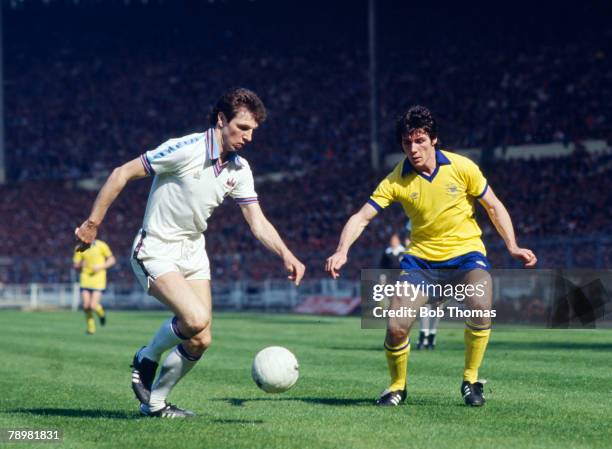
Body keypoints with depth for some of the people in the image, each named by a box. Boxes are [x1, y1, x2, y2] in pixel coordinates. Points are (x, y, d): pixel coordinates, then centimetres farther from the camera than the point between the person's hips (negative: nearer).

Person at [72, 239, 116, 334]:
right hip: (85, 280, 3)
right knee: (86, 306, -6)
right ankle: (91, 327, 17)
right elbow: (75, 265, 8)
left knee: (93, 306, -13)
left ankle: (101, 313, 23)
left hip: (98, 281, -3)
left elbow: (112, 260, 1)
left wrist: (100, 267, -13)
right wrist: (80, 264, -15)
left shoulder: (101, 246, -5)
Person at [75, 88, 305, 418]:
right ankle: (147, 358, 3)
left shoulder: (240, 169, 1)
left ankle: (154, 402, 20)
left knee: (200, 340, 1)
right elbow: (122, 174, -15)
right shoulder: (185, 150, -21)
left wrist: (286, 255, -16)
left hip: (193, 252, 7)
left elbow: (258, 222, 2)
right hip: (156, 252, -7)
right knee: (196, 318, -26)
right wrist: (93, 222, -14)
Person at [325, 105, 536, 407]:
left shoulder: (461, 167, -9)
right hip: (421, 256, 1)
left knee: (480, 307, -31)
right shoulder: (396, 181, -9)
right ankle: (397, 387, 16)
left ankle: (470, 380, -9)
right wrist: (342, 252, -29)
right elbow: (361, 218, -12)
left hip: (465, 251, -1)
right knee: (396, 328, -14)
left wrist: (512, 247, -7)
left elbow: (494, 206, 2)